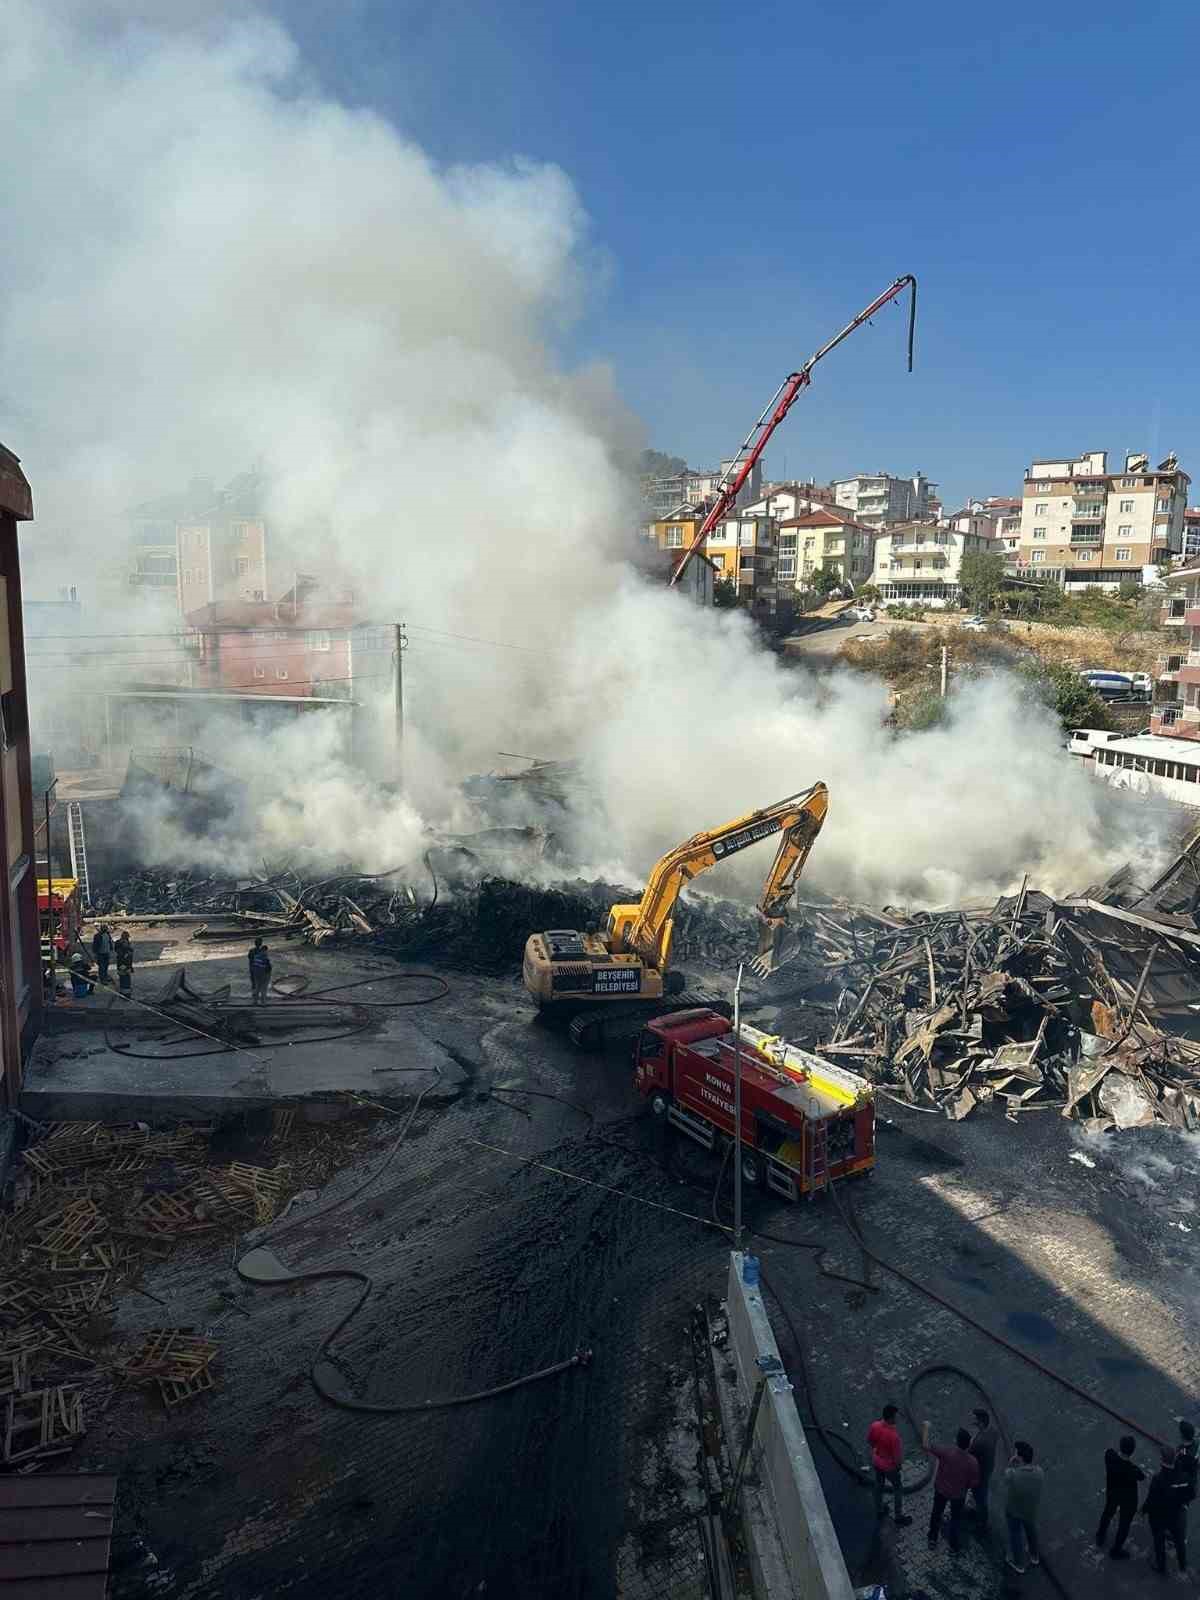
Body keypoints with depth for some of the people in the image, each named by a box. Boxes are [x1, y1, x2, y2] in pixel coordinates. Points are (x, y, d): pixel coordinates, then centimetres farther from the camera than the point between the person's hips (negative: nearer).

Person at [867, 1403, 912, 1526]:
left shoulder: (874, 1426, -20)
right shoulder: (894, 1435, -37)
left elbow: (869, 1440, -2)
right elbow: (897, 1456, -24)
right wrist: (898, 1465, -2)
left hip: (876, 1461, 5)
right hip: (889, 1466, -5)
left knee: (879, 1485, 27)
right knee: (897, 1489, 20)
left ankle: (879, 1511, 46)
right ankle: (899, 1518, 33)